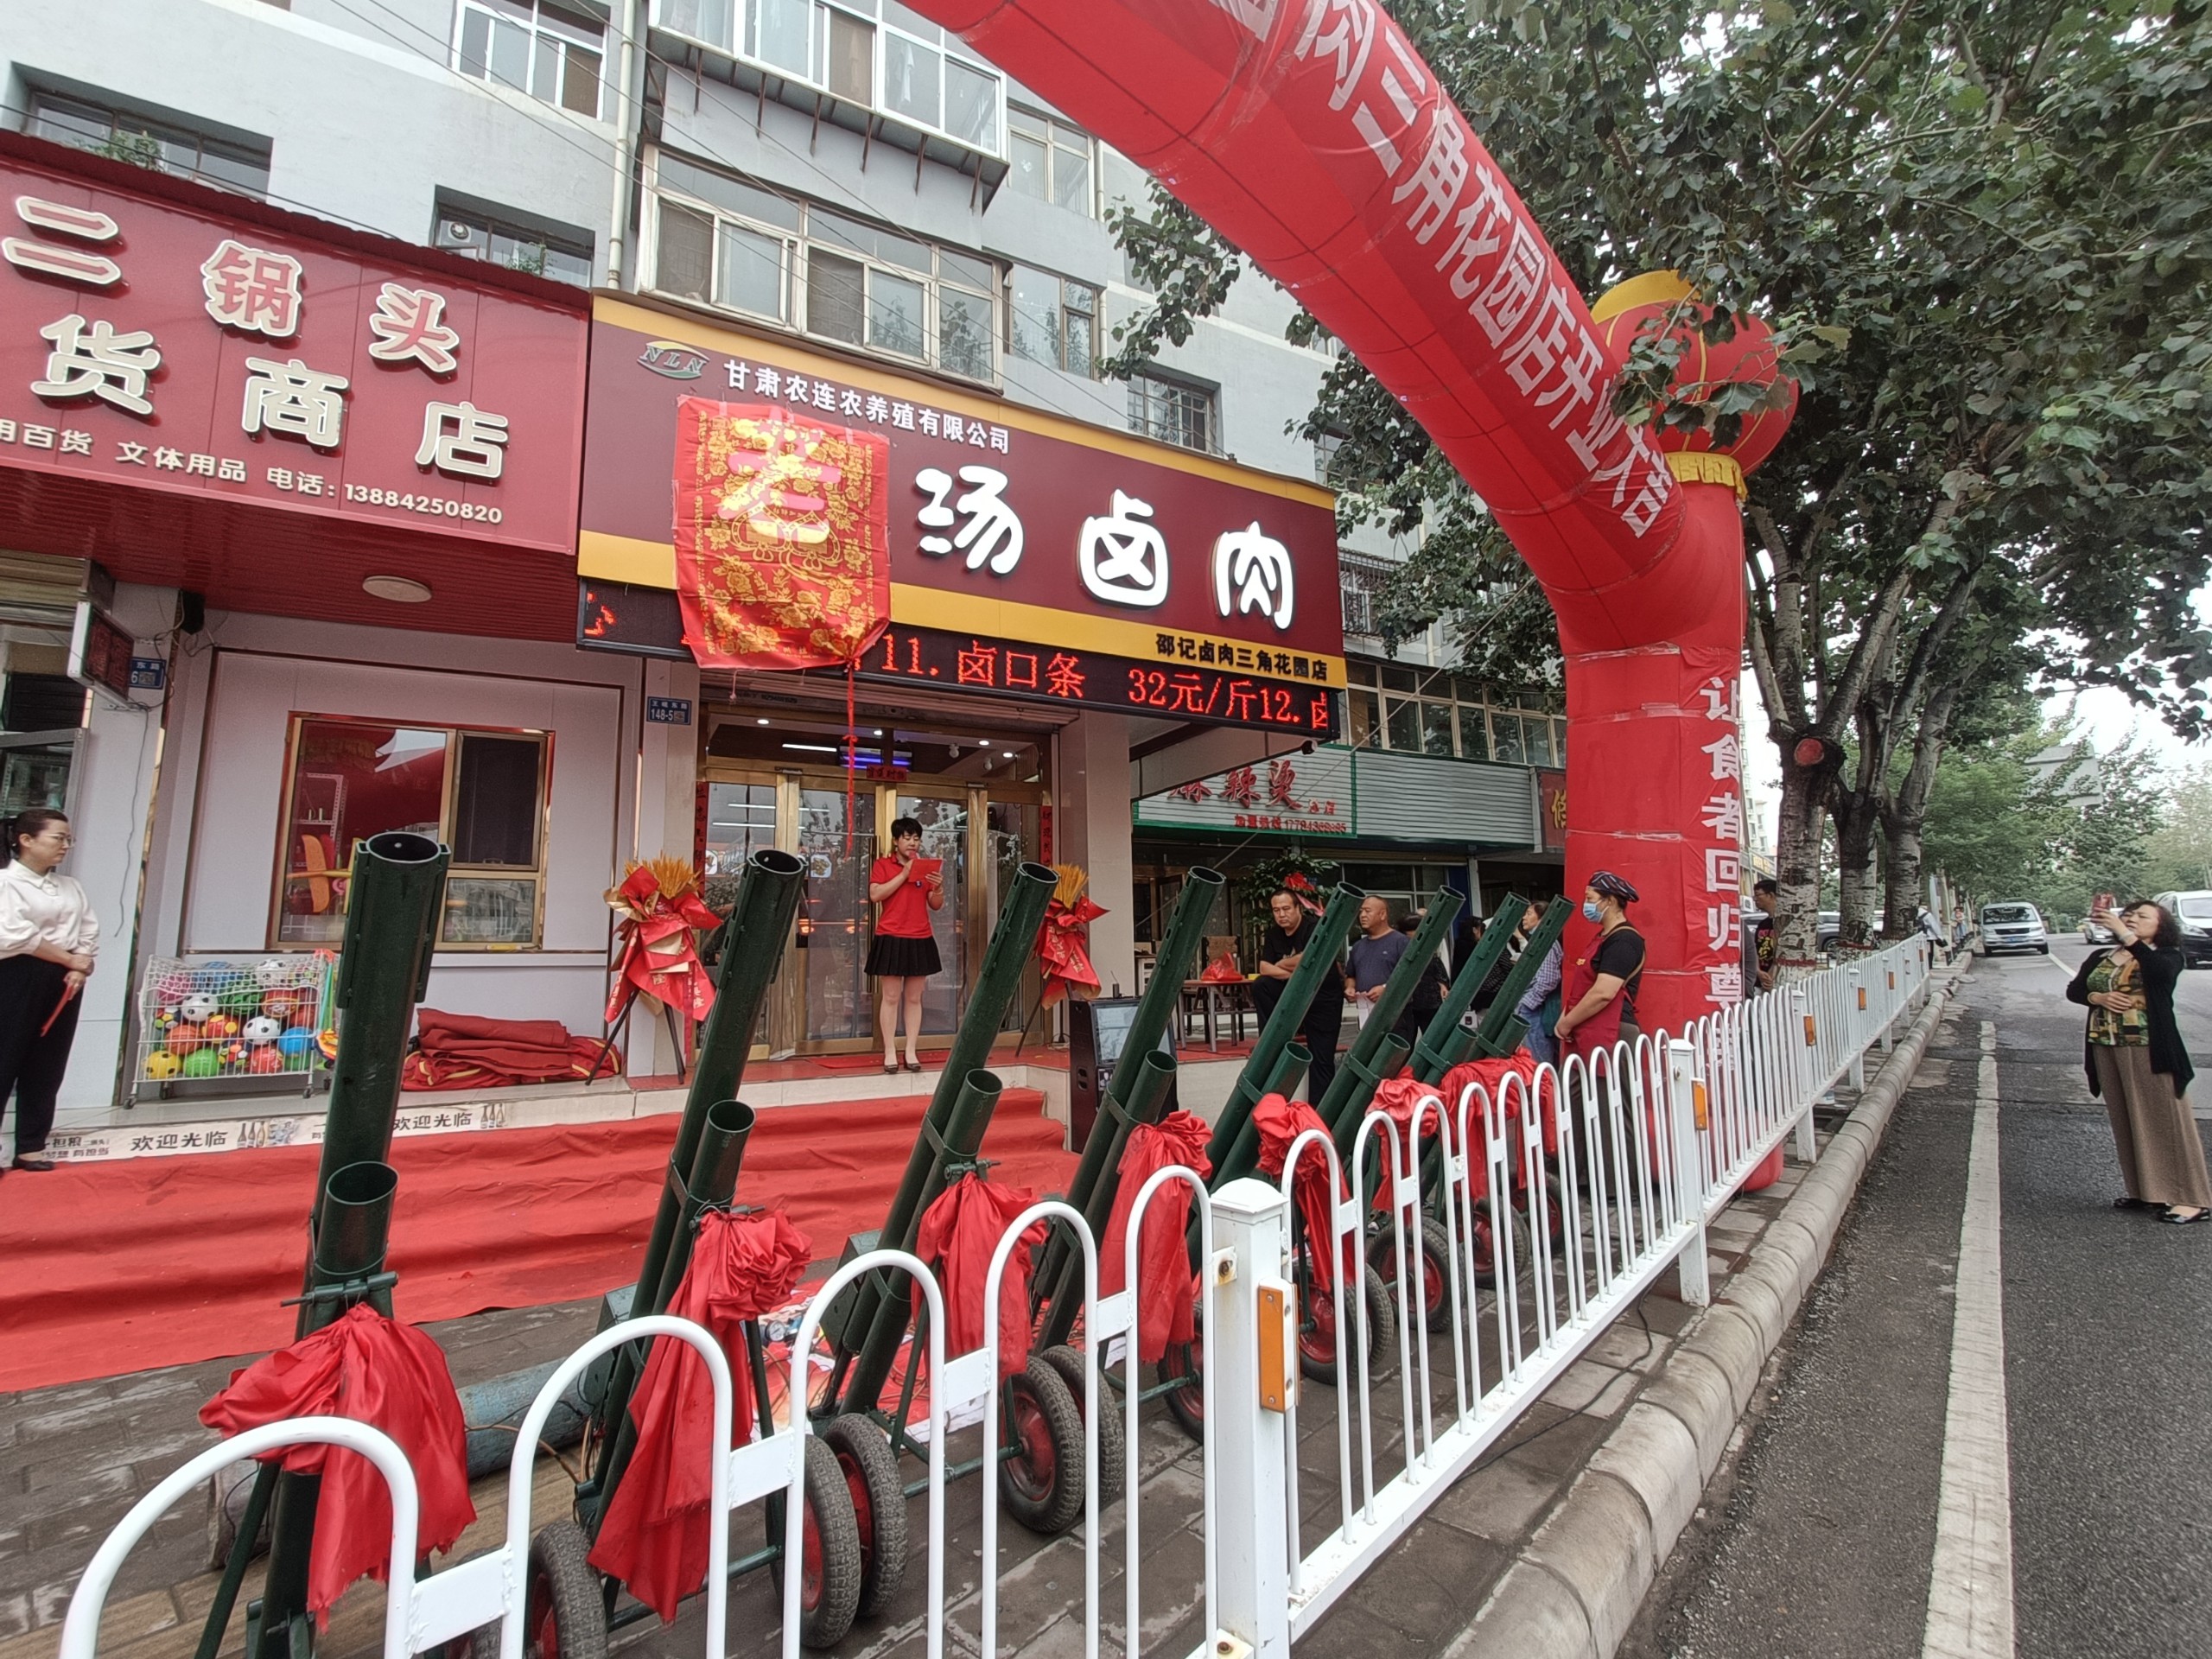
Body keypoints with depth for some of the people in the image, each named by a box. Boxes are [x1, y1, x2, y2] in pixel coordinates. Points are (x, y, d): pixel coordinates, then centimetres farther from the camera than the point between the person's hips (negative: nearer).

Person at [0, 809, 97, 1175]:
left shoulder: (70, 887, 14)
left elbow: (90, 933, 8)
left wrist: (80, 970, -8)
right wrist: (70, 959, -10)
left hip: (65, 982, 6)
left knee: (46, 1068, 9)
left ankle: (31, 1147, 17)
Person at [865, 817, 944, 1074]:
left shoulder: (926, 867, 12)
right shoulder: (882, 865, 4)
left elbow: (936, 905, 11)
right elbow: (875, 895, -12)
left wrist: (939, 887, -10)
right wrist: (904, 874, -14)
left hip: (920, 940, 3)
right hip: (891, 939, -3)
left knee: (914, 998, 6)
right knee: (891, 997, -1)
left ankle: (911, 1052, 11)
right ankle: (890, 1052, 6)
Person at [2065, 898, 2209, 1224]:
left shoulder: (2167, 956, 0)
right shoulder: (2100, 957, 14)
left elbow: (2161, 970, -24)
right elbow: (2073, 990, 10)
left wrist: (2126, 935, -28)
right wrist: (2099, 997, -10)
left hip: (2149, 1048, -5)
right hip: (2106, 1048, 5)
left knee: (2165, 1119, -3)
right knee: (2126, 1122, 10)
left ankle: (2192, 1199, 5)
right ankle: (2144, 1191, 18)